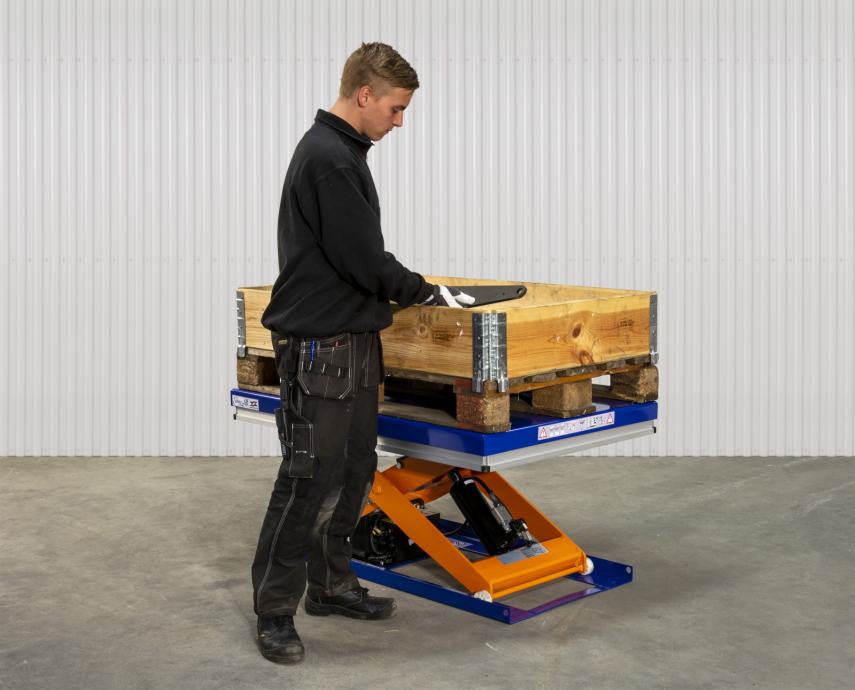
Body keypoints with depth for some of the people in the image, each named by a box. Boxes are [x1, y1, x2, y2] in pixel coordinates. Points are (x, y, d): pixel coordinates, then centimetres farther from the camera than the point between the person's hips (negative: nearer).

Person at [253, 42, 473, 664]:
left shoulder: (341, 153, 16)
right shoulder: (329, 159, -18)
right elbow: (363, 261, -20)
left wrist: (415, 290, 17)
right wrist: (426, 293, -6)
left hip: (354, 342, 11)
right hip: (320, 345, -10)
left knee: (353, 473, 15)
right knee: (311, 480, -6)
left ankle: (331, 585, 27)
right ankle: (274, 610, 4)